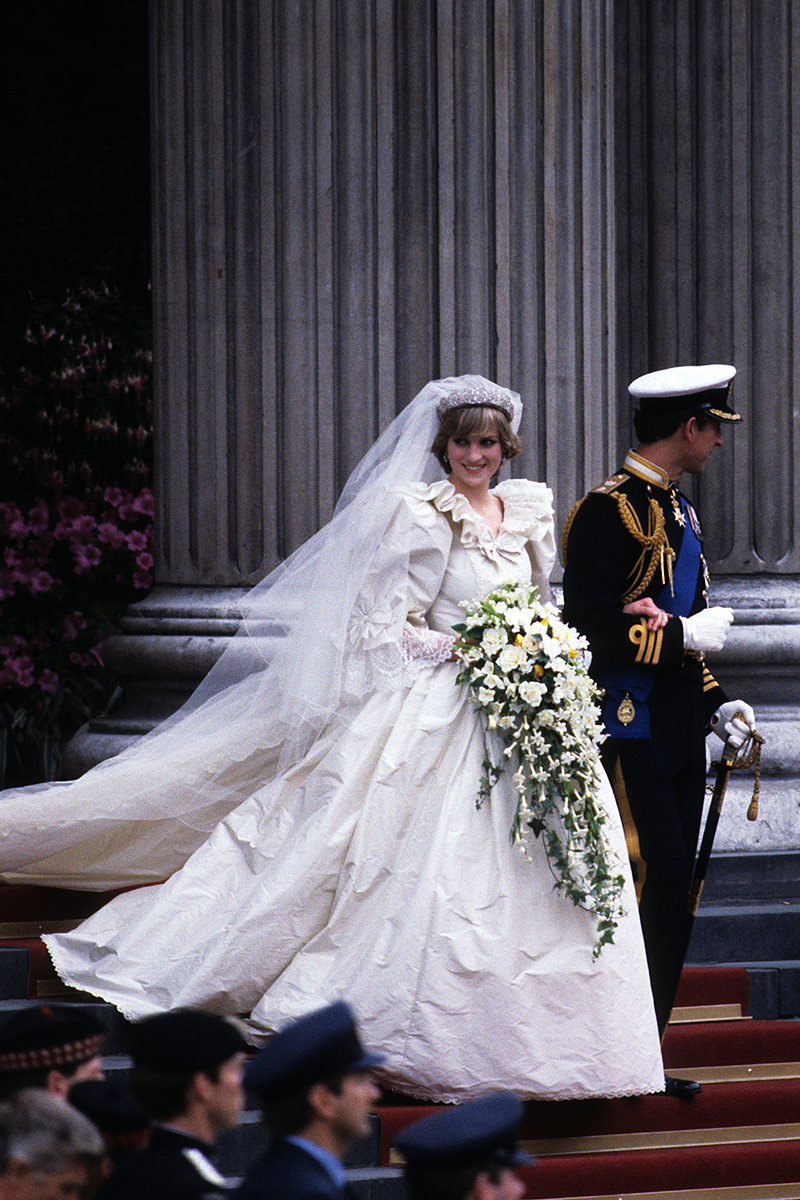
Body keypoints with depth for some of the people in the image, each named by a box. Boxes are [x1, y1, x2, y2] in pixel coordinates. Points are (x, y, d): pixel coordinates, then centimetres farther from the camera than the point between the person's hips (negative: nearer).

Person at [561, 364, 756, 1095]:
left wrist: (715, 703, 14)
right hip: (629, 731, -9)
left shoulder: (679, 510, 17)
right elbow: (591, 630, -19)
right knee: (654, 882, -14)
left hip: (678, 736, 9)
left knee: (671, 893, 8)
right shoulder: (610, 511, -13)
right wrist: (688, 635, -15)